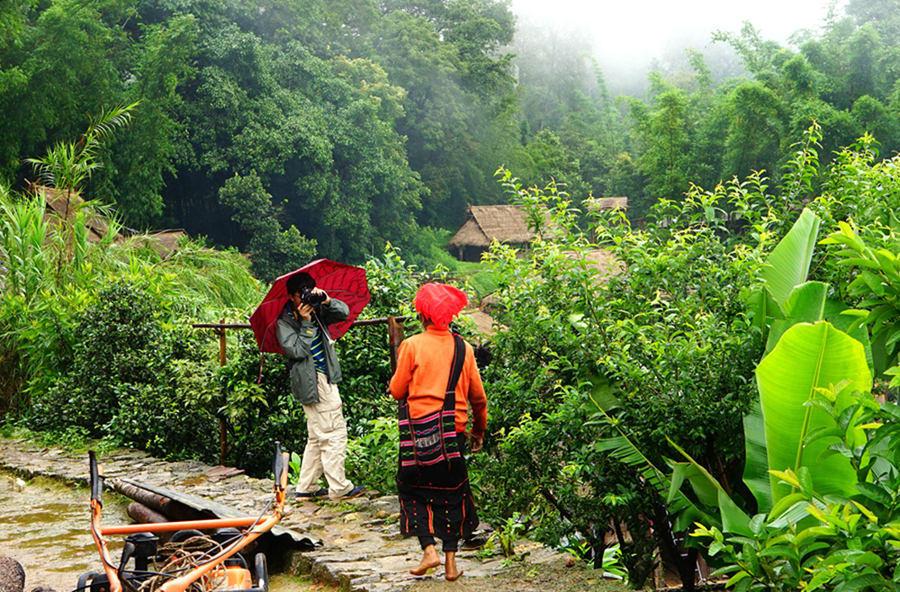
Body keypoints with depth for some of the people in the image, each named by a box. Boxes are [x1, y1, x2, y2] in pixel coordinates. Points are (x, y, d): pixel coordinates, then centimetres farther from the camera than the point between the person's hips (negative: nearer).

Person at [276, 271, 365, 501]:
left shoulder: (316, 311, 10)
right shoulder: (285, 322, -9)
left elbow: (344, 312, 5)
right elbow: (296, 349, -20)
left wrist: (327, 301, -12)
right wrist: (306, 323, -19)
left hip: (325, 379, 9)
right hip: (313, 382, -9)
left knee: (318, 437, 13)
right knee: (335, 433, -8)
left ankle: (306, 488, 20)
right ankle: (339, 487, -1)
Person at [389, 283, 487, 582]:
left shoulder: (412, 345, -7)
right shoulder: (463, 348, 3)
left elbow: (397, 391, -3)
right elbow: (478, 397, 7)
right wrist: (479, 431, 20)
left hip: (419, 431, -3)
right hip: (454, 432, 3)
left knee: (413, 490, 12)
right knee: (451, 493, 11)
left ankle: (428, 549, -4)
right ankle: (451, 561, 9)